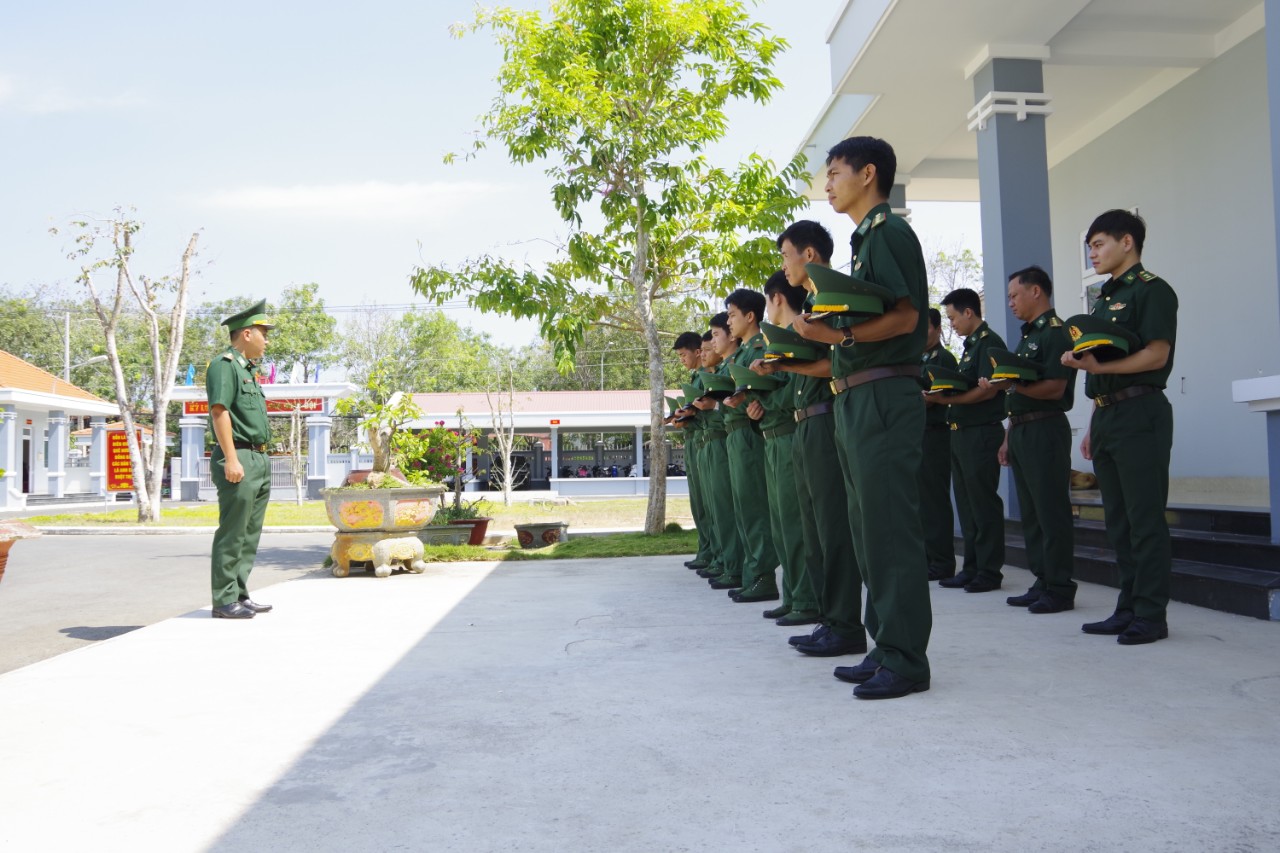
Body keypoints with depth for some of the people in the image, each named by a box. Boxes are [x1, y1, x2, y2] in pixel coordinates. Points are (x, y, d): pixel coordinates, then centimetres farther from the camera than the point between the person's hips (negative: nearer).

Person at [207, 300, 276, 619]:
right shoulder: (224, 365, -7)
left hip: (260, 460, 10)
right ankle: (225, 601, -2)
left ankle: (240, 595, 19)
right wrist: (231, 459, -23)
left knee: (249, 535, 12)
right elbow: (219, 411, -17)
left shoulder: (248, 369, 22)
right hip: (239, 458, -10)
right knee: (232, 535, -6)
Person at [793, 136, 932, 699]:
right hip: (856, 399, 10)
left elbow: (905, 315, -16)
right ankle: (886, 646, 20)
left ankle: (906, 659, -1)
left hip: (883, 395, -10)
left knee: (889, 528, -8)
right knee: (867, 529, 12)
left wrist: (840, 335, -23)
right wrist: (820, 334, 11)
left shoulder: (888, 231, -6)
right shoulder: (864, 240, 23)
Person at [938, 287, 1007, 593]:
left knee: (984, 503, -4)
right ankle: (971, 568, 18)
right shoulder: (969, 346, 19)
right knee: (966, 503, 11)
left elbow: (987, 390, -18)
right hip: (962, 432, 10)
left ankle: (989, 571, 3)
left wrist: (947, 398, -17)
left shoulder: (990, 343, -9)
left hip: (981, 432, -10)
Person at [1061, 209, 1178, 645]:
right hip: (1106, 415, 9)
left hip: (1139, 413, -9)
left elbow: (1156, 355, -15)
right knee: (1118, 519, 10)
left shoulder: (1151, 290, -5)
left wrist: (1099, 367, -25)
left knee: (1145, 518, -5)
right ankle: (1129, 608, 17)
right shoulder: (1104, 298, 21)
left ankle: (1151, 615, 1)